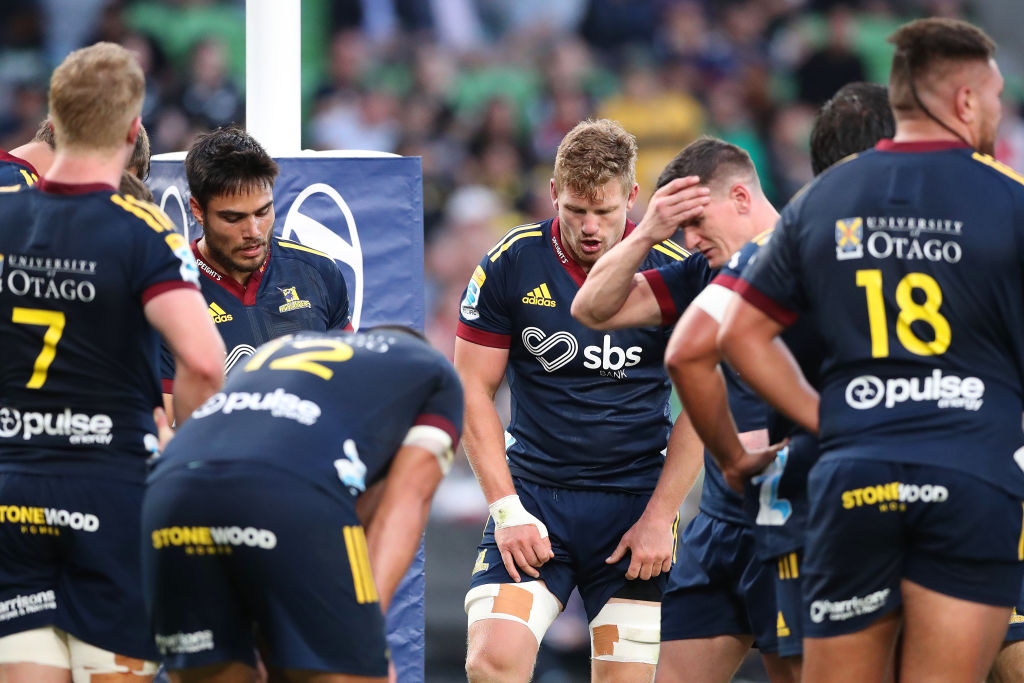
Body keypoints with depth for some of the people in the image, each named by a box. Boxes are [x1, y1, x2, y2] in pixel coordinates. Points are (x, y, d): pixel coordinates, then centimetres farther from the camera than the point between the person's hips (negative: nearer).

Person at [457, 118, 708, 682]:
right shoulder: (510, 265, -5)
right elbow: (473, 390, 0)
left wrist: (659, 517, -5)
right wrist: (507, 509, -8)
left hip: (636, 501, 0)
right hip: (532, 492, 0)